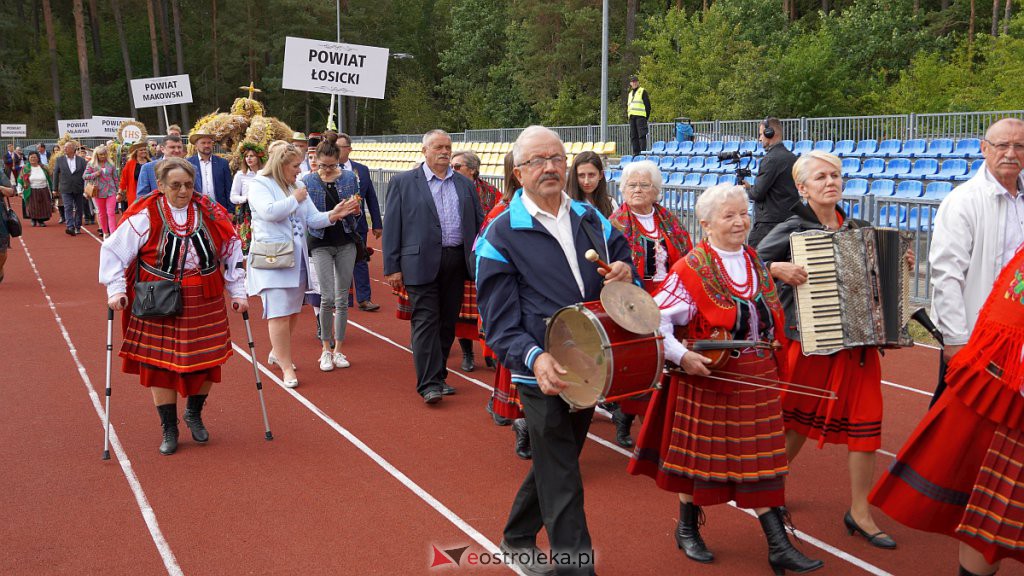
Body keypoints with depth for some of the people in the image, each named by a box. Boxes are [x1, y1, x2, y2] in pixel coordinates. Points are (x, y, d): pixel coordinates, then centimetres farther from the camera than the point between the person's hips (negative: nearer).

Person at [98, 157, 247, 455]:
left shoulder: (210, 213, -1)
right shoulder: (145, 216, -9)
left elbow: (231, 253, 9)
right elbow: (113, 250, -3)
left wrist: (238, 293, 7)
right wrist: (116, 291, -9)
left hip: (205, 305, 2)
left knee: (207, 361, 6)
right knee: (160, 365, 3)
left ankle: (194, 414, 33)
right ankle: (169, 429, 20)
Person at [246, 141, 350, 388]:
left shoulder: (297, 187, 14)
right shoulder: (259, 184, -6)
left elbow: (313, 219, 8)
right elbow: (269, 212, -24)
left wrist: (331, 215, -12)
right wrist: (294, 199, -11)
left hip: (297, 259, 7)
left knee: (293, 311, 15)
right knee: (279, 314, -9)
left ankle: (277, 351, 35)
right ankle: (287, 368, -3)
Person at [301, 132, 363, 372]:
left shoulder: (349, 178, 2)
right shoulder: (308, 182, -3)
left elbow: (357, 212, 10)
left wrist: (354, 207, -13)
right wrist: (335, 213, -17)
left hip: (346, 242, 2)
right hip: (321, 243, -2)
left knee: (342, 298, 5)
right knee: (328, 297, -8)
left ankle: (338, 349, 15)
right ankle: (326, 349, 7)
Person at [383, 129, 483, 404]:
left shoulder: (465, 184, 14)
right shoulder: (403, 182, 3)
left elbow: (479, 224, 15)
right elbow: (392, 227, 0)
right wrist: (392, 268, -5)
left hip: (456, 262, 4)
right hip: (422, 262, -4)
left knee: (447, 322, 9)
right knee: (426, 321, -7)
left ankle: (438, 376, 21)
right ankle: (429, 383, -4)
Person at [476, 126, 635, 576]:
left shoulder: (590, 219, 6)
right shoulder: (500, 236, -10)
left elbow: (621, 256, 19)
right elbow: (499, 320, -14)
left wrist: (625, 271, -7)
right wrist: (534, 358, -31)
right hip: (542, 375, -6)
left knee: (555, 464, 21)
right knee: (562, 481, -2)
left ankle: (517, 539, 42)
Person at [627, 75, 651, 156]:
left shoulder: (643, 92, 5)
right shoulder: (629, 94, 25)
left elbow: (647, 104, -1)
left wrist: (647, 116, -8)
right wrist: (627, 114, 13)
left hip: (640, 116, -7)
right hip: (631, 117, 7)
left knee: (642, 134, -12)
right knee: (633, 136, 3)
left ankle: (643, 151, -14)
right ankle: (635, 152, 6)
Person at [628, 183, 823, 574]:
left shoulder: (755, 261, 8)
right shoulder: (690, 269, -12)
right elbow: (657, 320, -16)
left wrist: (771, 353, 14)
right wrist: (680, 355, -24)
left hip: (757, 378, 5)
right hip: (708, 378, -5)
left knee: (761, 458, 6)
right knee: (700, 454, 9)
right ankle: (687, 530, 29)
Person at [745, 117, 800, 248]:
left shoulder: (771, 159, -15)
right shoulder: (792, 157, 13)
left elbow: (758, 193, -17)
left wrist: (748, 189, 6)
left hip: (769, 221, -9)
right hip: (790, 217, 9)